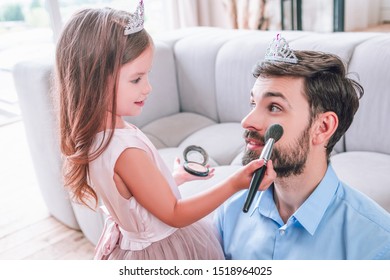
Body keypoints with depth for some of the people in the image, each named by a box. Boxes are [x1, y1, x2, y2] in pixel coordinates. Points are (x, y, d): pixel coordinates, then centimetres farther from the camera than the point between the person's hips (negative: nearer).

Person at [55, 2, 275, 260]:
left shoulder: (95, 137, -6)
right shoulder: (126, 151, -33)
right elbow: (174, 215, -23)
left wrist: (178, 177, 15)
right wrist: (234, 184, -26)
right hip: (162, 250, -7)